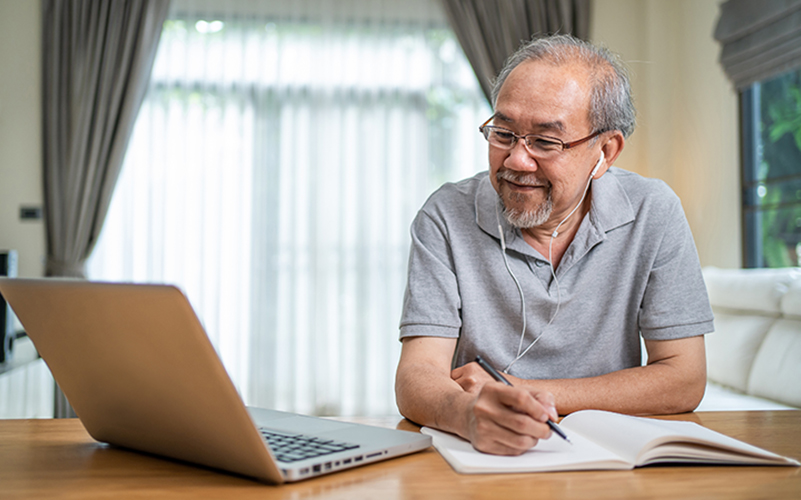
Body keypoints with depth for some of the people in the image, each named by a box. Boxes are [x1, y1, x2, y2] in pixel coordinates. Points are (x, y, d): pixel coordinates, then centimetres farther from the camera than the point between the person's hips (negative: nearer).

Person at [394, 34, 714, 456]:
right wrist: (469, 413, -38)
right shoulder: (446, 216, -8)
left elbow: (683, 381, -7)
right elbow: (416, 378, -14)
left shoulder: (652, 213, -6)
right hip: (472, 456, 1)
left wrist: (525, 392, -14)